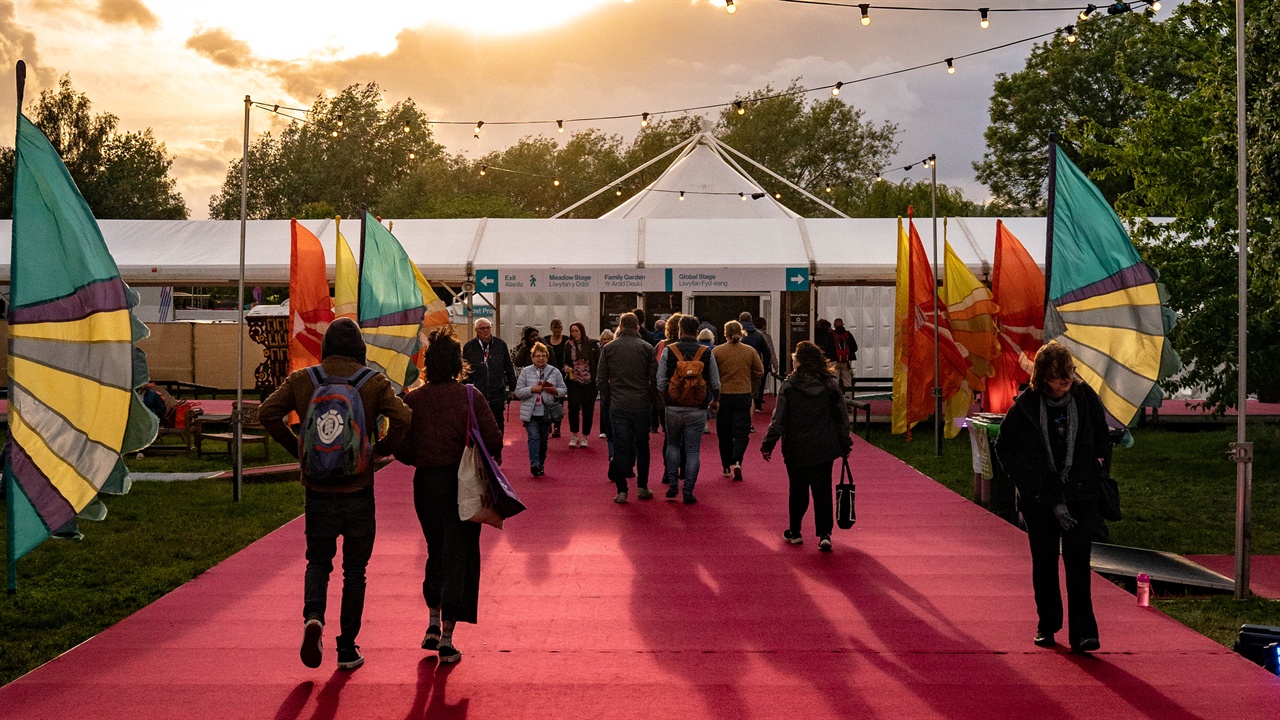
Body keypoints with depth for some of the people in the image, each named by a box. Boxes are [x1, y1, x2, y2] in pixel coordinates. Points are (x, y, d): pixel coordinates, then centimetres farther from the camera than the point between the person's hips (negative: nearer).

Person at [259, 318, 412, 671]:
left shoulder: (302, 379, 1)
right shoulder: (374, 381, -4)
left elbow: (267, 413, -4)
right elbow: (402, 419, -16)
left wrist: (298, 449, 5)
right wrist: (380, 450, -1)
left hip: (318, 488, 1)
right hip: (359, 491, -1)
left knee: (318, 561, 18)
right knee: (354, 569, 11)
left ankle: (313, 615, -10)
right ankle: (347, 649, 13)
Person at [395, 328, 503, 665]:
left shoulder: (412, 400, -3)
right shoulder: (470, 396, -8)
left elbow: (402, 449, -4)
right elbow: (494, 440, -10)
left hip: (426, 484, 3)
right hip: (463, 484, -2)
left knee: (436, 552, 22)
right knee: (459, 555, 3)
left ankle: (433, 624, 25)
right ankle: (447, 639, 0)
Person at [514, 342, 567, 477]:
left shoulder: (554, 372, 7)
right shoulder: (526, 372, 4)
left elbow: (564, 390, 10)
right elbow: (518, 392, 1)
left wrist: (555, 391, -11)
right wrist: (532, 389, -14)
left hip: (546, 413, 2)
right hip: (531, 413, -2)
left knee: (543, 439, 8)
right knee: (534, 437, -14)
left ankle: (541, 465, 19)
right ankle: (534, 464, -24)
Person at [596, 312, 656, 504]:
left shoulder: (609, 348, 1)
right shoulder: (646, 348, -2)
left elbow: (601, 379, 2)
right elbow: (654, 377, -4)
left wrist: (606, 400, 13)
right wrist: (650, 397, 10)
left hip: (618, 406, 0)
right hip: (641, 404, 0)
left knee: (620, 448, 3)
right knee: (642, 446, 12)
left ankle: (622, 491, 1)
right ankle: (642, 487, 17)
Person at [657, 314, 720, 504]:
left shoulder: (668, 351, -5)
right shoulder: (707, 353, -3)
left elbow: (660, 383, -4)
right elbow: (715, 383, 3)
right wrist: (714, 401, 22)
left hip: (673, 408, 1)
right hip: (698, 410, 0)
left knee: (673, 444, 20)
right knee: (693, 450, 5)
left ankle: (672, 485, 14)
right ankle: (688, 492, 4)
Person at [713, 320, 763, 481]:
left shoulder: (717, 351, -7)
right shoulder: (750, 351, -1)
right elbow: (760, 372, 3)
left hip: (723, 395, 0)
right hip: (744, 395, 0)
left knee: (724, 432, 11)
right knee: (741, 430, 4)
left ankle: (726, 467, 17)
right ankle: (737, 462, -16)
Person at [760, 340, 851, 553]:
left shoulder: (789, 386, -8)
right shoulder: (830, 384, 1)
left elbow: (779, 419, -8)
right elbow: (842, 417, 5)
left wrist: (768, 444, -2)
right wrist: (845, 445, 14)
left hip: (797, 448, -1)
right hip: (824, 447, 1)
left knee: (797, 490, 13)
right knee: (822, 489, 4)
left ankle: (794, 532, 24)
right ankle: (824, 534, -7)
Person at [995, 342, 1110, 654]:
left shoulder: (1086, 397, -2)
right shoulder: (1025, 405, -7)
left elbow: (1103, 438, 15)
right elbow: (1004, 446, 6)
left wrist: (1096, 464, 3)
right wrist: (1025, 478, 1)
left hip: (1080, 495, 0)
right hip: (1039, 497, 0)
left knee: (1078, 560, -7)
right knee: (1044, 562, 8)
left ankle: (1083, 632, -5)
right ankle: (1047, 625, 23)